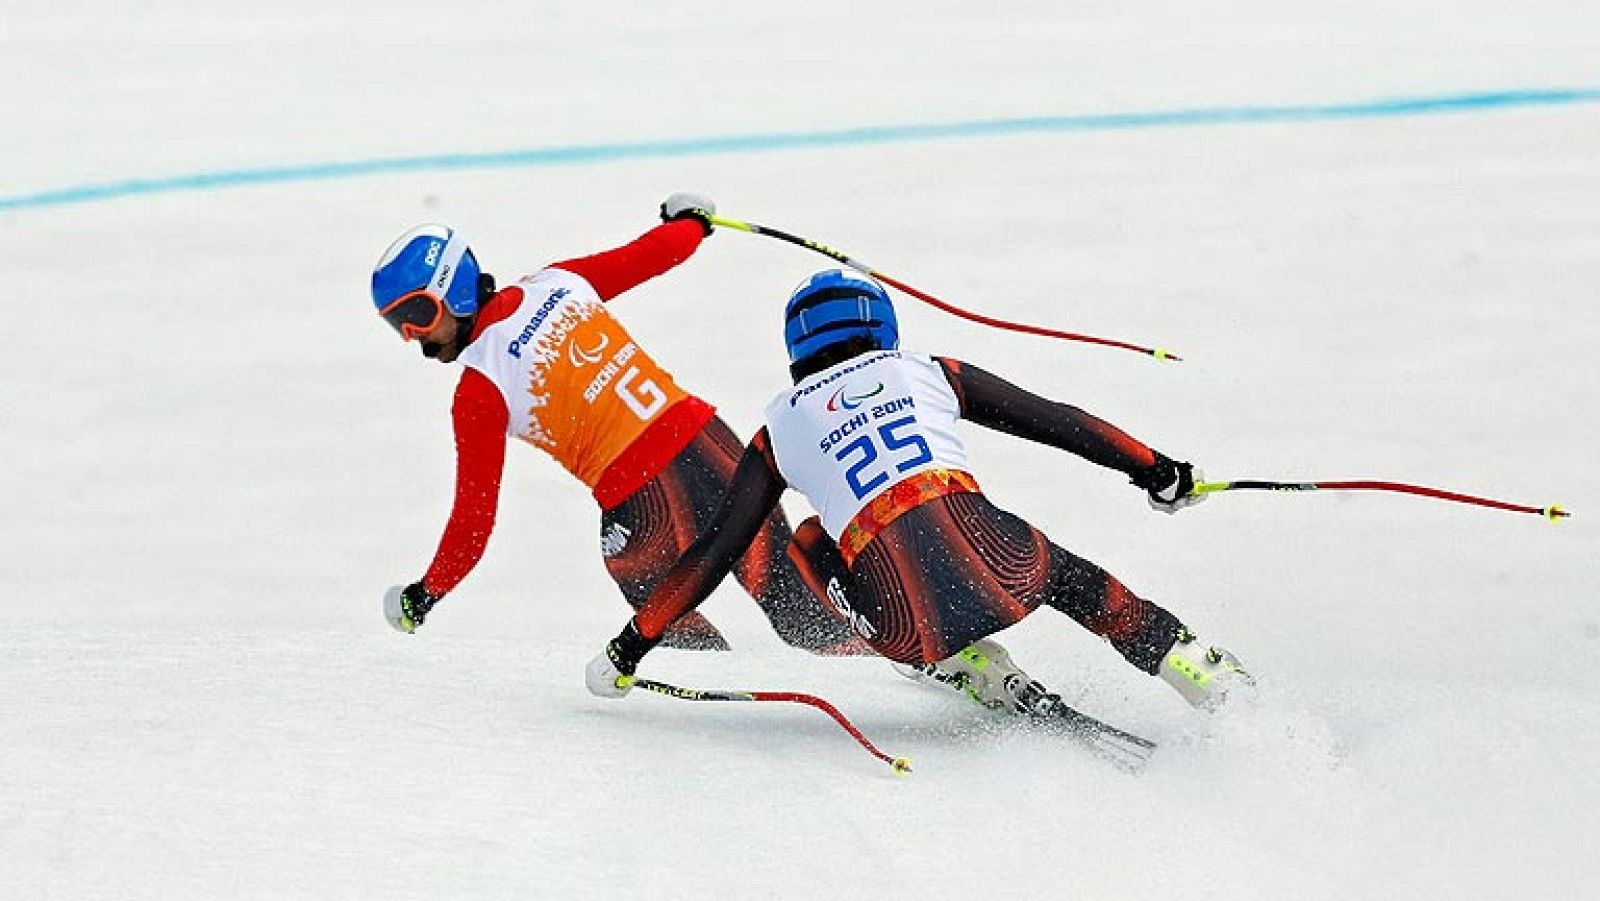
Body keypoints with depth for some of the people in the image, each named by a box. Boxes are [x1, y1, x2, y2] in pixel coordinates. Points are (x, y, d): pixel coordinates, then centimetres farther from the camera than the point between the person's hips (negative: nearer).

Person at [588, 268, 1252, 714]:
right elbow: (1053, 420, 24)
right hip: (988, 558, 1)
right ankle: (1207, 674, 21)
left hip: (906, 622, -1)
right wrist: (1154, 469, 34)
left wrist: (633, 645, 27)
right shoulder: (928, 373, 23)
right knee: (1071, 579, 32)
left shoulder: (779, 428, 22)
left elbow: (712, 553, 20)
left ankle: (996, 684, 13)